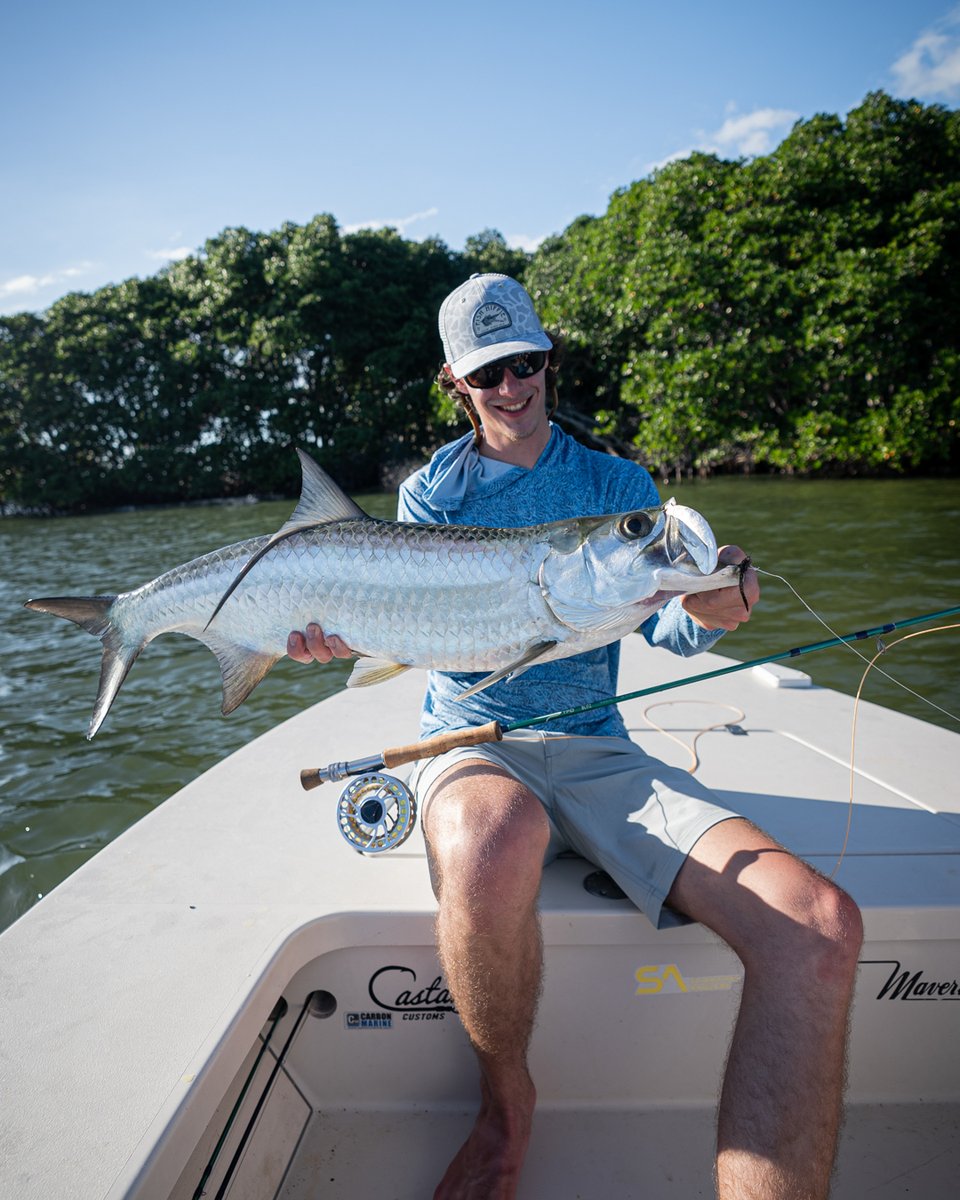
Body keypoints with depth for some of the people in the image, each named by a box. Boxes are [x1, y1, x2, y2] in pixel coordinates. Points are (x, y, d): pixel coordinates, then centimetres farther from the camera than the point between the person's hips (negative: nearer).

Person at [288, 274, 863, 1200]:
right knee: (493, 843, -40)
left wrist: (707, 611, -20)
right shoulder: (432, 490, 9)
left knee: (819, 926, -24)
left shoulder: (618, 485, 11)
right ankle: (507, 1103, -7)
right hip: (471, 743, -1)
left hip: (596, 752, 2)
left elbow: (664, 625, 3)